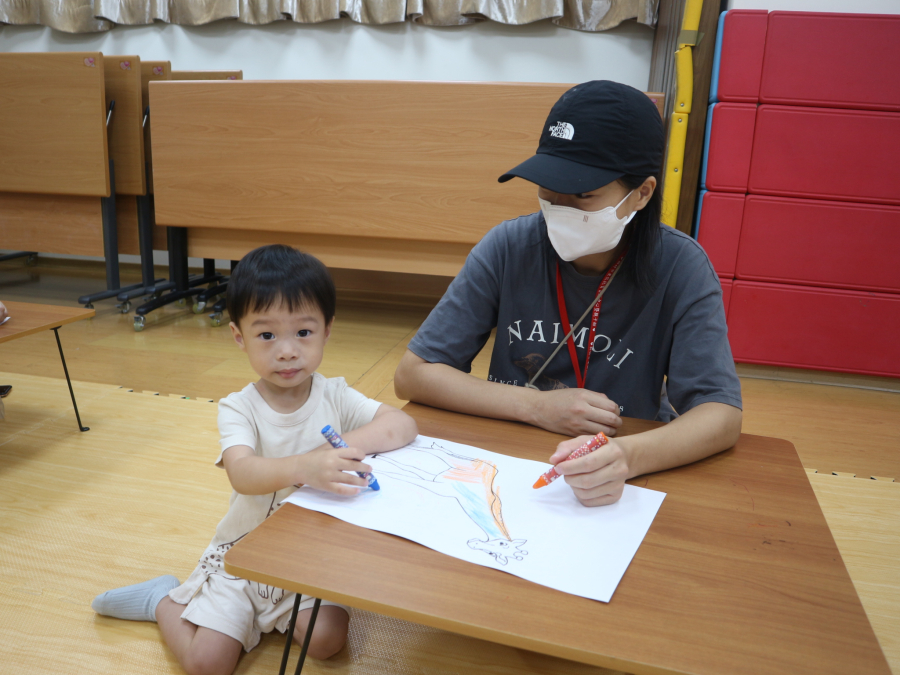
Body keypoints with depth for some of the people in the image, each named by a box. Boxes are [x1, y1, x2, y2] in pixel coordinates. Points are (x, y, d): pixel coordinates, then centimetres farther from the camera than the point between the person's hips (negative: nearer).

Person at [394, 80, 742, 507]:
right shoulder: (509, 247, -9)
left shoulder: (680, 268, -11)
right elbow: (412, 374, -7)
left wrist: (630, 456, -34)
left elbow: (721, 415, -14)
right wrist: (538, 407, -16)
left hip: (620, 488, 0)